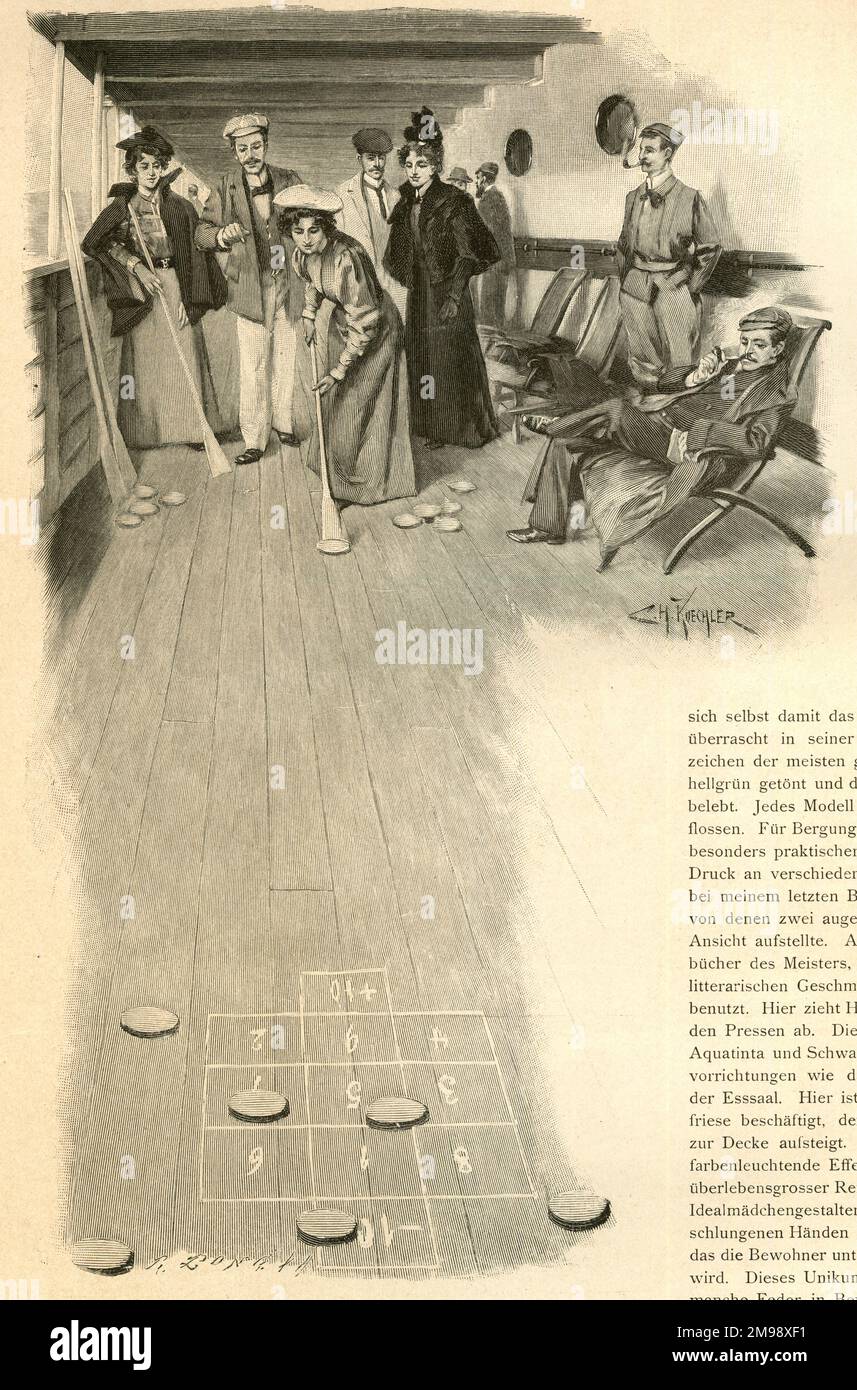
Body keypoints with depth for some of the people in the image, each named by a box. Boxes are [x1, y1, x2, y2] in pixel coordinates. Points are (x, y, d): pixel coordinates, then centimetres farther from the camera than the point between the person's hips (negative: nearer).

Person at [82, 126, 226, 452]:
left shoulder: (177, 206, 3)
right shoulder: (121, 206, 0)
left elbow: (193, 252, 3)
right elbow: (93, 242, -4)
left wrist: (188, 299, -5)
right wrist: (138, 267, -10)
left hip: (177, 286, 1)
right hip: (142, 290, -1)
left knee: (184, 357, 0)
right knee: (145, 360, 3)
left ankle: (191, 428, 9)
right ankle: (145, 432, 11)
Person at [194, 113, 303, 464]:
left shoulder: (289, 181, 2)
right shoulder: (225, 189, -2)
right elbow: (202, 232, 0)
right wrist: (222, 235, -23)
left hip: (288, 283, 2)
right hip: (250, 287, -2)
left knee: (285, 357, 11)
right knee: (253, 366, -4)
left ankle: (282, 419, 29)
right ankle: (254, 440, 2)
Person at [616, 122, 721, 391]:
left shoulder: (689, 198, -5)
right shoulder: (633, 197, 10)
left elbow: (710, 247, 0)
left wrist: (691, 288, -2)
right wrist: (624, 280, 12)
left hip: (674, 289, -4)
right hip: (635, 288, 4)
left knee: (679, 367, -3)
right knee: (642, 361, 8)